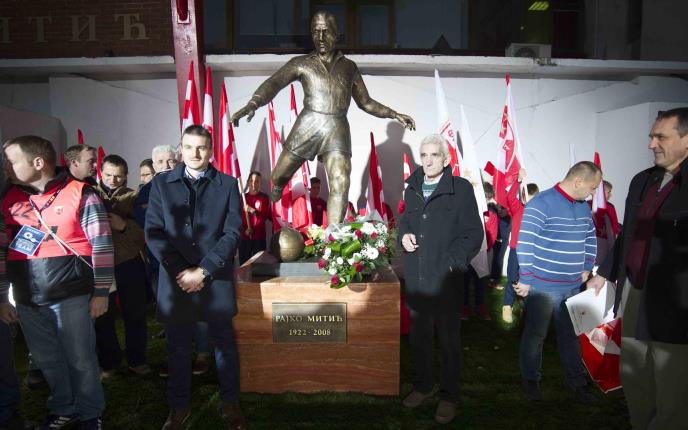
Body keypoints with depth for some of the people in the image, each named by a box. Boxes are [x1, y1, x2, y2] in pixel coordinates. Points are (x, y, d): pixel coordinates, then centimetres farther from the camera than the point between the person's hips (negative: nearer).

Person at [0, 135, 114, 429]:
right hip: (27, 300, 5)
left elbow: (102, 245, -10)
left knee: (80, 360, 7)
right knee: (47, 361, 18)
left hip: (70, 296, -5)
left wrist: (101, 292, -10)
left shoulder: (80, 194, -8)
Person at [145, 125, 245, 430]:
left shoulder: (227, 185, 2)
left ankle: (230, 404, 27)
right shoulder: (161, 183, 5)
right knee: (177, 346, 12)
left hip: (216, 278, -1)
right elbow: (154, 232, -1)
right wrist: (180, 270, -11)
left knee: (224, 343, 10)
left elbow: (232, 233, -5)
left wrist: (202, 271, -13)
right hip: (175, 278, 1)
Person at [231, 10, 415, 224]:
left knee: (340, 187, -13)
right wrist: (252, 104, -26)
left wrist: (394, 115, 17)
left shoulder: (349, 66, 17)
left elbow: (365, 102, 26)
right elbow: (273, 83, -6)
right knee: (278, 180, 5)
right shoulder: (301, 63, 9)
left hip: (338, 130, 1)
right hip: (307, 127, -1)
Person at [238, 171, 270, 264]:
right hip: (244, 236, 2)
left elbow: (266, 216, -8)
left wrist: (253, 210, -21)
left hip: (259, 236, -2)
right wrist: (244, 229, -9)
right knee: (243, 262, 3)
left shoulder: (264, 197, 1)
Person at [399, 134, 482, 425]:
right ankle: (423, 385, 37)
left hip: (446, 280, -5)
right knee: (418, 337, 17)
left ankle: (449, 395, 27)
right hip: (415, 278, 5)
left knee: (449, 340, 9)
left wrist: (453, 263, -17)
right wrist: (404, 235, 1)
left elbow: (473, 233, -8)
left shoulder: (461, 189, -7)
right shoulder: (412, 190, 10)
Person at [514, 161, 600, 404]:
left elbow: (590, 239, 23)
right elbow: (524, 243, -17)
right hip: (542, 286, -6)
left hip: (573, 286, 7)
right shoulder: (542, 203, -15)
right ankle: (530, 379, 25)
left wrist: (586, 269, 13)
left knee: (571, 335, 17)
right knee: (536, 334, 8)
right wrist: (525, 280, -16)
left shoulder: (583, 207, 9)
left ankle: (576, 380, 32)